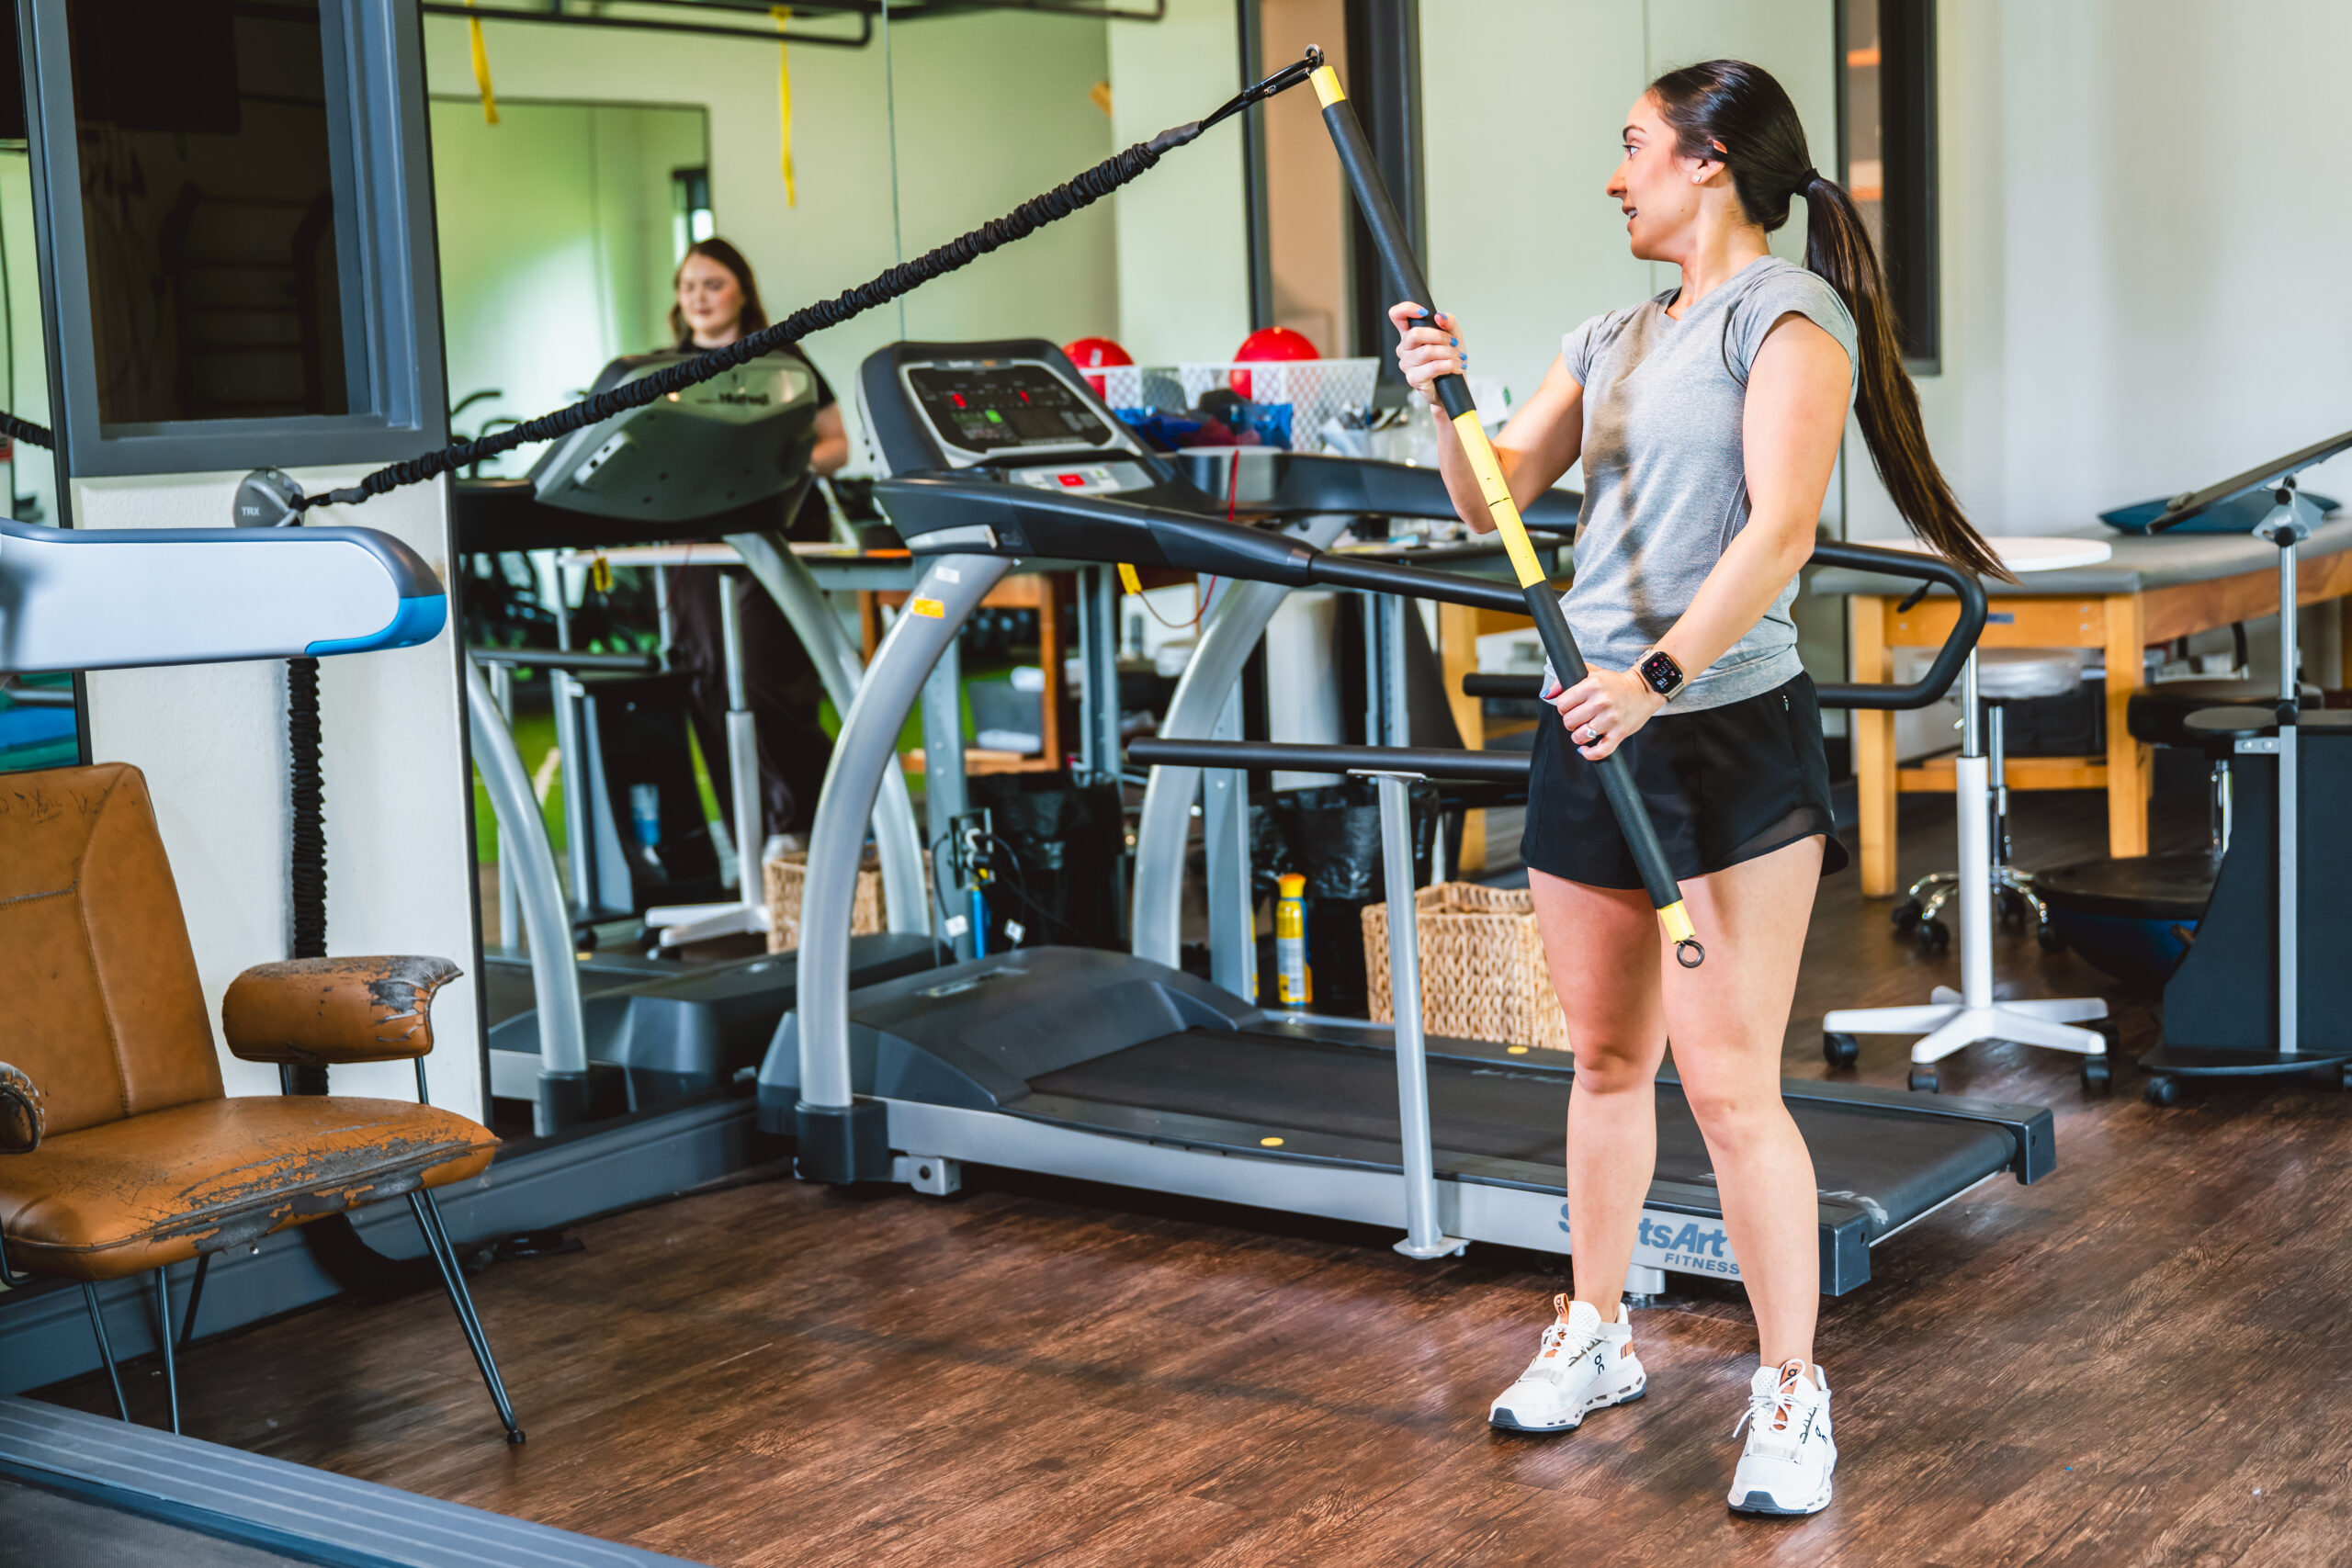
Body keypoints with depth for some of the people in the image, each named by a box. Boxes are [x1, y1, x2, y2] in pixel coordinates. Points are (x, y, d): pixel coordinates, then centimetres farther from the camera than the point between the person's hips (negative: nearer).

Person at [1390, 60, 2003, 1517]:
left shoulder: (1788, 312, -7)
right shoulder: (1611, 340, 15)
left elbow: (1778, 529, -18)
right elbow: (1490, 501, 14)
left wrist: (1662, 670, -29)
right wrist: (1448, 401, -4)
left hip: (1733, 740, -7)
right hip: (1592, 742, 7)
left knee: (1731, 1084, -6)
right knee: (1609, 1060, 16)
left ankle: (1793, 1393, 7)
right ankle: (1597, 1335, 31)